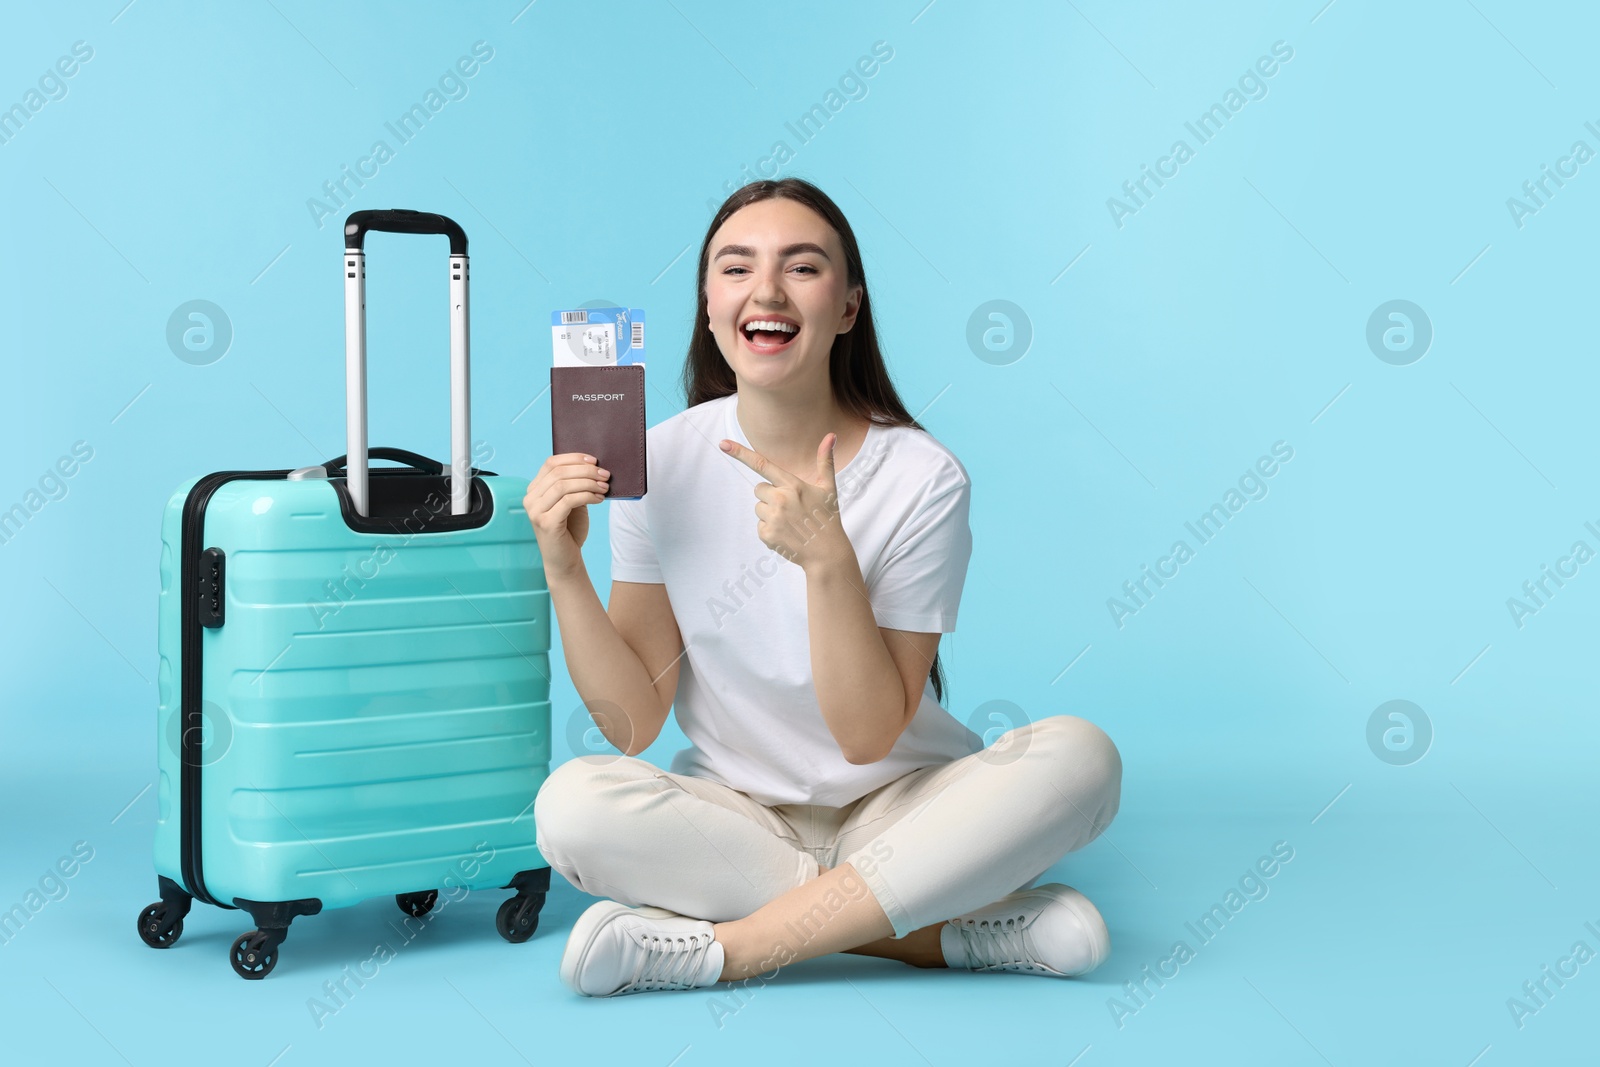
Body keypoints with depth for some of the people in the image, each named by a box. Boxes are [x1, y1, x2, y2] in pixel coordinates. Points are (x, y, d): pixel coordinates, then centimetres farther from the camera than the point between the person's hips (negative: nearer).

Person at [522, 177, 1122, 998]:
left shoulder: (923, 478, -13)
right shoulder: (662, 462, -6)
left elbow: (868, 735, -16)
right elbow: (633, 723, -8)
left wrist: (827, 558, -28)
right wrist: (563, 569, -21)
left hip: (897, 807, -1)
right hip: (734, 816, 1)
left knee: (1079, 755, -27)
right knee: (573, 804, -29)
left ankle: (726, 947, -24)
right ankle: (947, 928, -20)